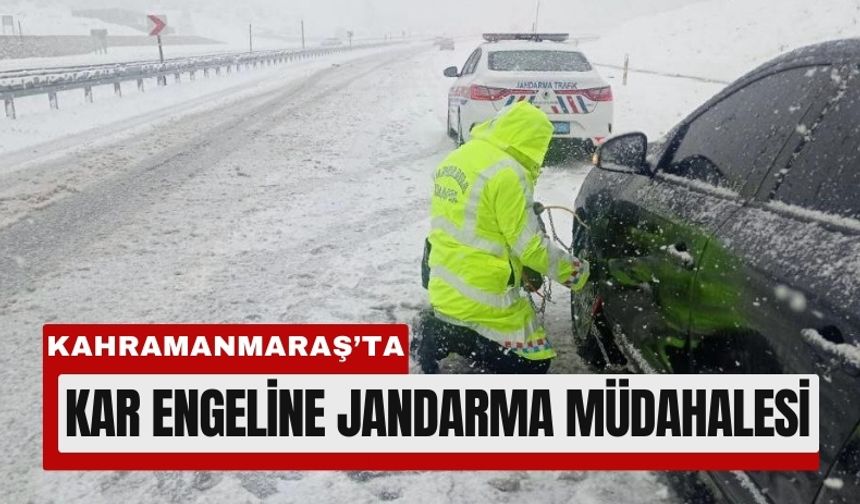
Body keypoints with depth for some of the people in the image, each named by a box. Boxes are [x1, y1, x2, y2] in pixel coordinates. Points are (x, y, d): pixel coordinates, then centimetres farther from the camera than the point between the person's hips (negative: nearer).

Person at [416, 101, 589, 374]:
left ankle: (438, 329, 7)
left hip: (443, 286, 9)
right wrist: (576, 271, -2)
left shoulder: (456, 158, 8)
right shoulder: (506, 172, -19)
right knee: (532, 364, 4)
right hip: (481, 296, -9)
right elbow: (530, 246, -16)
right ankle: (442, 337, -6)